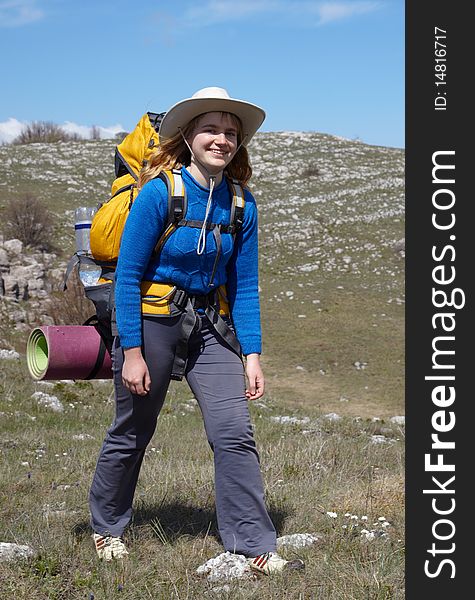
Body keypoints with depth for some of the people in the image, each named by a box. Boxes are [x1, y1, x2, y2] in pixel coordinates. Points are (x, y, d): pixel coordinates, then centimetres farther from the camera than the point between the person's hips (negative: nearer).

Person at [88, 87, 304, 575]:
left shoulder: (241, 204, -1)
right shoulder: (159, 192, -15)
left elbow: (244, 287, 4)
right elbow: (127, 274, -13)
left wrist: (252, 355, -2)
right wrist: (131, 351, -16)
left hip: (209, 324, 4)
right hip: (151, 319, -4)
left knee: (235, 433, -7)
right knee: (131, 433, 11)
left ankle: (255, 547, 1)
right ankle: (106, 527, 33)